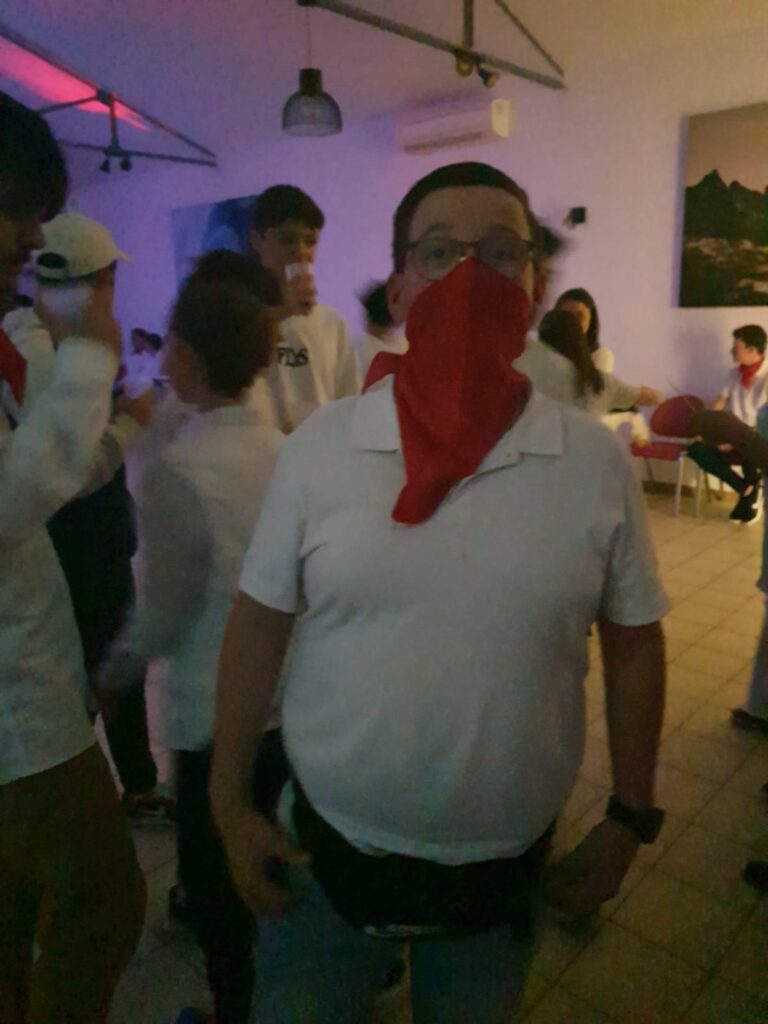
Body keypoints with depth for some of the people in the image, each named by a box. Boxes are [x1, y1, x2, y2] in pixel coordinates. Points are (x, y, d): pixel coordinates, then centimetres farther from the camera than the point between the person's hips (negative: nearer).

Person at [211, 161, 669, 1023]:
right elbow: (259, 626, -5)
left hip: (506, 870, 1)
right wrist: (230, 805, -1)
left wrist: (629, 819, 4)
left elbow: (632, 646, 0)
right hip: (323, 853, 0)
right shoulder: (317, 446, -12)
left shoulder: (596, 462, -10)